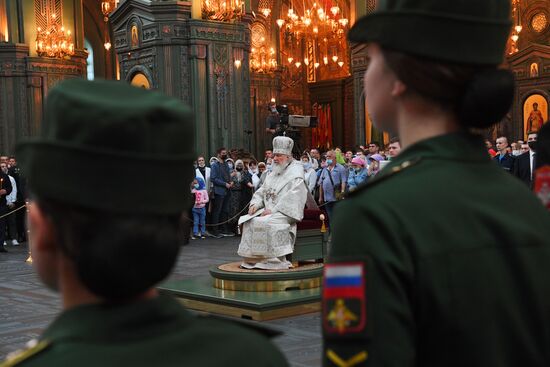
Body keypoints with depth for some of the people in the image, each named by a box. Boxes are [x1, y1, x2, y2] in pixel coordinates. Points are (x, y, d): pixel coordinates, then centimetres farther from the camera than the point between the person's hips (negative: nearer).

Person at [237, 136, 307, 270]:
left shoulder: (295, 174, -6)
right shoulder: (274, 174, 20)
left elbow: (292, 198, -18)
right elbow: (261, 192, 20)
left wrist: (273, 210, -23)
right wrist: (255, 204, -1)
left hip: (286, 214, -8)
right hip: (270, 212, 8)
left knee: (264, 223, -30)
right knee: (249, 222, -11)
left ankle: (274, 260, -24)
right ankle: (252, 259, -10)